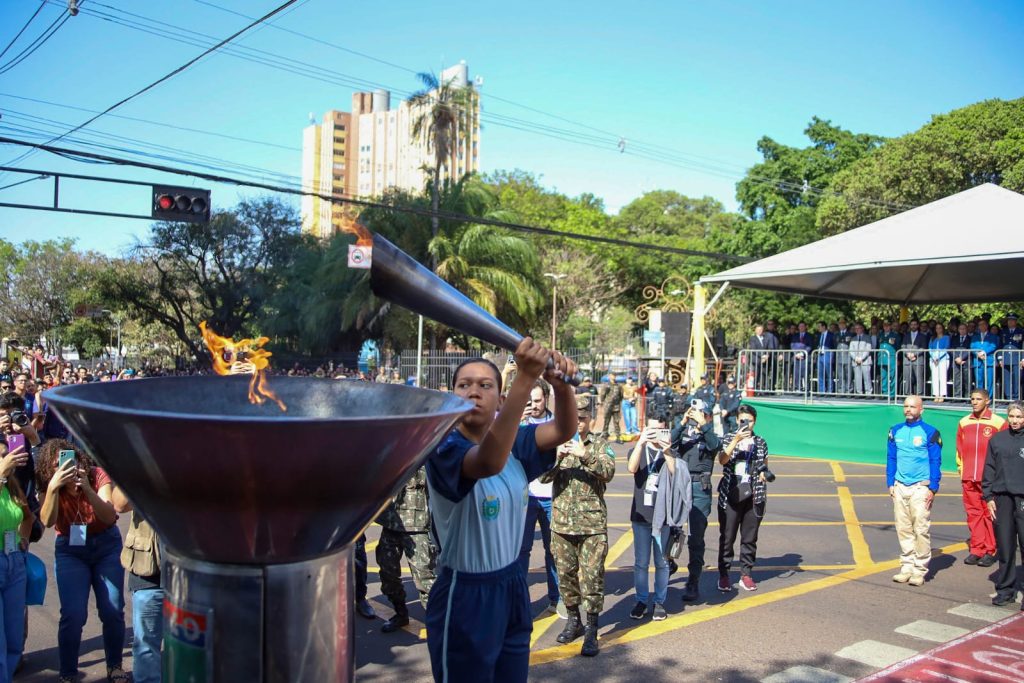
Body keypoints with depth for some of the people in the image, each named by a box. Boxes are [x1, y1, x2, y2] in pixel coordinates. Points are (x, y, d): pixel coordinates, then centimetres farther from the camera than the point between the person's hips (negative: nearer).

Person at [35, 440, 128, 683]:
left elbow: (109, 516, -23)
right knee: (73, 615, -11)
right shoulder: (50, 486, -9)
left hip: (106, 546, 0)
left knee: (113, 612, -3)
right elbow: (47, 521, -25)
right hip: (70, 551, 0)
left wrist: (87, 489, -36)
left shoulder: (97, 475, -14)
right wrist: (53, 487, -38)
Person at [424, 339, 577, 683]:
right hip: (465, 594, -6)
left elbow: (564, 430, -10)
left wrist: (560, 381, -31)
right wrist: (525, 378, -47)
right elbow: (489, 462, -39)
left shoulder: (512, 442, 1)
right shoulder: (444, 447, -18)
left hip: (511, 586, 6)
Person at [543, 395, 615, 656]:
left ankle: (591, 632, 7)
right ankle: (573, 621, 30)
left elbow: (608, 471, -15)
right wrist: (557, 457, -21)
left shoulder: (600, 445, 2)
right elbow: (543, 476, -4)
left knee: (591, 578, -3)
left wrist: (584, 454, -28)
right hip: (561, 524, 3)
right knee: (566, 575, 12)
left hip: (592, 524, -3)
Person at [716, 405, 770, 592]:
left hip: (753, 496, 2)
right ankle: (723, 575, 13)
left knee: (750, 538, 7)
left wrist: (764, 473, -4)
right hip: (730, 496, -2)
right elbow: (722, 460, -15)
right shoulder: (728, 439, 2)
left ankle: (746, 574, 19)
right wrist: (736, 440, -22)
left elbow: (764, 466, 19)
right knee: (727, 537, 3)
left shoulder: (761, 443, 9)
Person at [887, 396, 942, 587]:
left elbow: (935, 462, -3)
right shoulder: (896, 431, 10)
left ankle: (920, 570, 2)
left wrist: (932, 488, -9)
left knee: (921, 529, -5)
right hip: (899, 487, 4)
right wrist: (890, 484, 8)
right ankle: (907, 566, 14)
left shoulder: (930, 432, -2)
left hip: (920, 487, -4)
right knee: (903, 529, 7)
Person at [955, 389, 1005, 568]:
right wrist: (960, 466, 13)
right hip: (968, 477, 4)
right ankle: (976, 550, 13)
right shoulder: (964, 422, 10)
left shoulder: (998, 422, -2)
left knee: (990, 513, -1)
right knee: (973, 513, 6)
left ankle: (990, 551, 8)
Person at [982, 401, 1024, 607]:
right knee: (1004, 547, 8)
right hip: (1002, 498, 3)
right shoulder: (997, 440, 10)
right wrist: (989, 497, 6)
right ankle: (1005, 589, 18)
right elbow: (989, 470, 12)